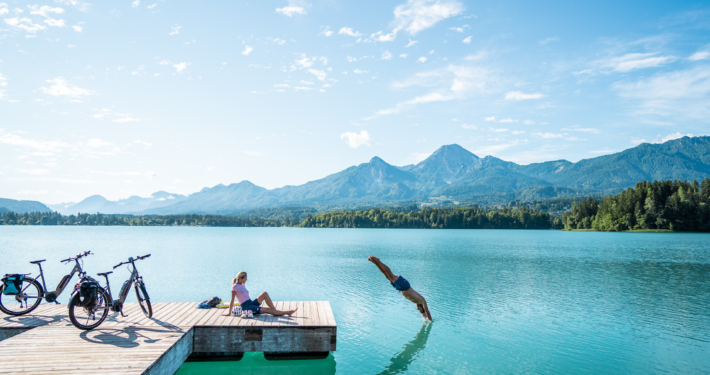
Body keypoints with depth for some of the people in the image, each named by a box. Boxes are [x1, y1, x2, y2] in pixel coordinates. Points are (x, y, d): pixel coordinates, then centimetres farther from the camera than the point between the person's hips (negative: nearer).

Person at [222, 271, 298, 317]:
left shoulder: (242, 285, 14)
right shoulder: (235, 287, -9)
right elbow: (232, 300, -10)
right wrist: (229, 312, -10)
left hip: (251, 303, 8)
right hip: (246, 307, -8)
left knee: (264, 293, -12)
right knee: (267, 310, -19)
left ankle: (275, 310, -14)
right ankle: (286, 312, -19)